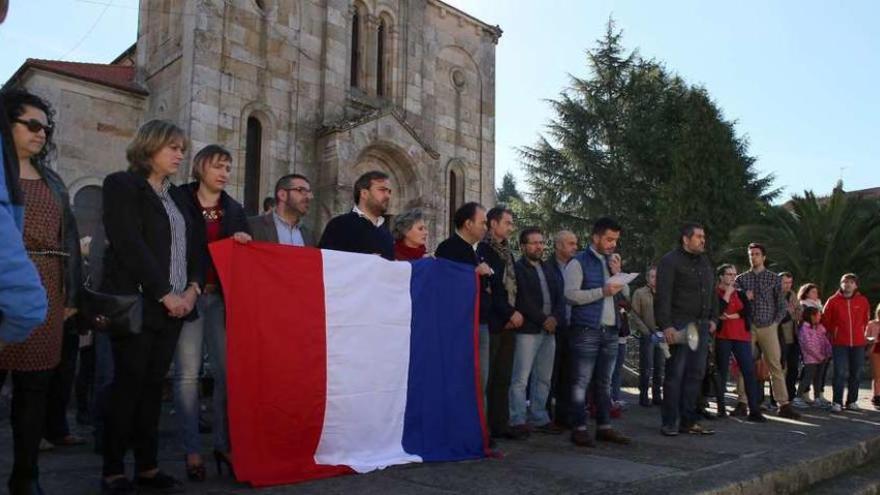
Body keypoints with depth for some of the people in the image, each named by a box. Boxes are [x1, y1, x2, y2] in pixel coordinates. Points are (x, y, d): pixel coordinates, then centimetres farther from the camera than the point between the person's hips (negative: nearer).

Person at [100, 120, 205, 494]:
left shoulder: (180, 196, 17)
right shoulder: (122, 185, -3)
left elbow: (196, 246, 14)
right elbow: (129, 245, -13)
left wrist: (192, 289, -3)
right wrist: (165, 294, -15)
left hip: (175, 304, 6)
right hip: (136, 303, -6)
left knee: (153, 386, 8)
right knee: (128, 385, -2)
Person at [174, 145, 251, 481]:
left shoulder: (235, 210, 13)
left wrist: (244, 242, -7)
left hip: (222, 297, 4)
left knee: (226, 370, 2)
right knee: (187, 373, -3)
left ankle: (224, 444, 11)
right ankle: (192, 450, 5)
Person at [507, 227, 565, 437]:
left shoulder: (548, 267, 18)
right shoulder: (517, 268, -4)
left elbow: (559, 296, 13)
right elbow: (523, 301, -12)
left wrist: (555, 317, -4)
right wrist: (542, 320, -12)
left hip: (549, 330, 7)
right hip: (527, 330, -7)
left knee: (543, 379, 11)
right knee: (521, 379, -6)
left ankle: (539, 418, 19)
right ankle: (518, 420, 0)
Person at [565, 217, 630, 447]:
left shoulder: (612, 261, 17)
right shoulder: (579, 262, -5)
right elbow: (571, 294, -16)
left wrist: (618, 274, 1)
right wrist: (602, 291, -19)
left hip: (611, 330, 7)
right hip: (586, 330, -7)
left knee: (605, 382, 12)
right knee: (581, 381, -4)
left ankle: (604, 426, 20)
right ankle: (579, 428, 1)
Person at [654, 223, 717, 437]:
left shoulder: (705, 262, 18)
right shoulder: (670, 261, -6)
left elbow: (712, 293, 24)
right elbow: (662, 296, -13)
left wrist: (713, 318, 14)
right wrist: (666, 325, -19)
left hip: (701, 325, 7)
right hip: (679, 326, -7)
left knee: (695, 374, 7)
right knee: (675, 374, -4)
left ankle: (688, 421, 14)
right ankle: (669, 423, 4)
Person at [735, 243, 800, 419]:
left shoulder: (774, 278, 7)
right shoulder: (741, 279, 8)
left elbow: (782, 304, 6)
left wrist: (775, 322, -2)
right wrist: (744, 297, -11)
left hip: (768, 327, -1)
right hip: (748, 327, 1)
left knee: (776, 366, -3)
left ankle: (783, 405, -1)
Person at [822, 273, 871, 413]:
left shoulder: (863, 301, 5)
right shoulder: (833, 301, -2)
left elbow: (866, 318, 18)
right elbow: (825, 320, 6)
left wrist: (860, 332, 14)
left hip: (858, 343, 3)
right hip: (839, 343, -3)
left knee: (855, 373, 7)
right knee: (840, 373, -8)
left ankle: (852, 401, 18)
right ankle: (837, 402, -3)